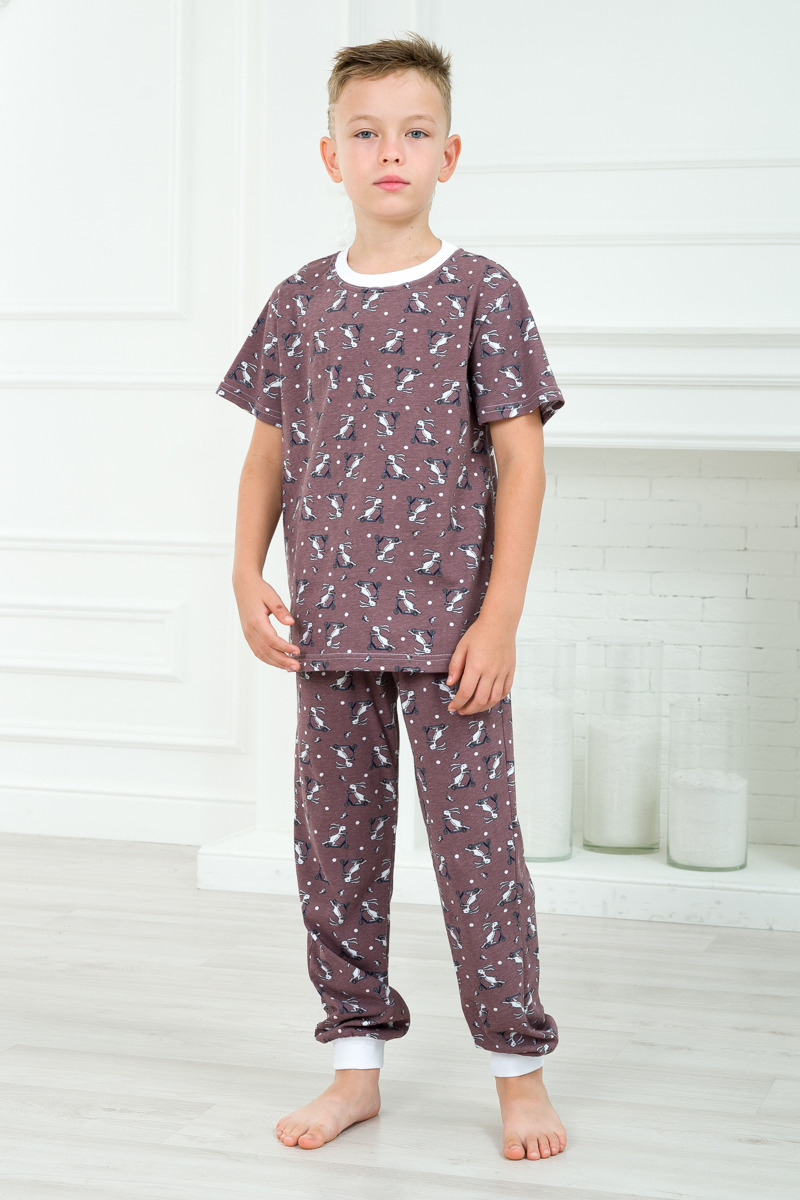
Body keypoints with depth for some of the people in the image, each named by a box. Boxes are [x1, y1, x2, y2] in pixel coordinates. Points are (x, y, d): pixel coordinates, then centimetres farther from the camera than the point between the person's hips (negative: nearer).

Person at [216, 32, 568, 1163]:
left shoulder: (482, 293, -3)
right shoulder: (301, 303, 7)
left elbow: (521, 459, -6)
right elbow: (269, 453, 13)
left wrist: (501, 616, -11)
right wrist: (248, 578, 1)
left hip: (449, 628, -4)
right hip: (330, 629, 4)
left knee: (477, 840, 0)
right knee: (334, 844, 9)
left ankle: (520, 1068, 15)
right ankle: (357, 1063, 23)